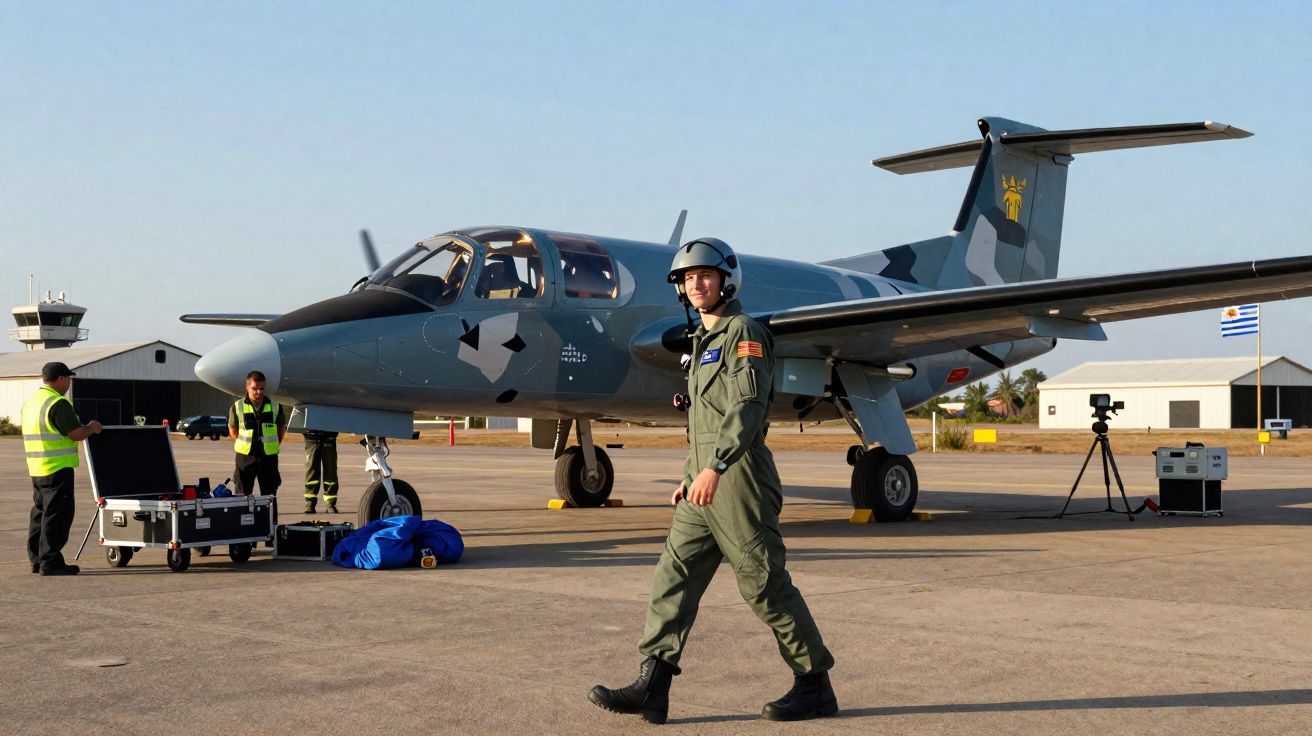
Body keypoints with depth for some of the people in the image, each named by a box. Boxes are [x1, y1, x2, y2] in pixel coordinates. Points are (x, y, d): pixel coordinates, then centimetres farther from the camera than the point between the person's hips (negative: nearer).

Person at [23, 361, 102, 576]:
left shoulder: (30, 402, 14)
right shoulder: (58, 403, -16)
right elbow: (77, 434, -19)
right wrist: (91, 428, 1)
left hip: (37, 468, 9)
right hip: (58, 469, -9)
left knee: (41, 511, 16)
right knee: (57, 513, -5)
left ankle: (36, 559, 21)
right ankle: (50, 562, -4)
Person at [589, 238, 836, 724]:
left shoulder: (744, 333, -9)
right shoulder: (705, 339, 20)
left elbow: (747, 407, -22)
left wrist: (715, 467, -32)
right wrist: (689, 477, 23)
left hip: (739, 481, -9)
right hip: (704, 486, 9)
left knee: (764, 585, -2)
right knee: (673, 577, 1)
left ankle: (815, 687, 10)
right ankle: (651, 688, 0)